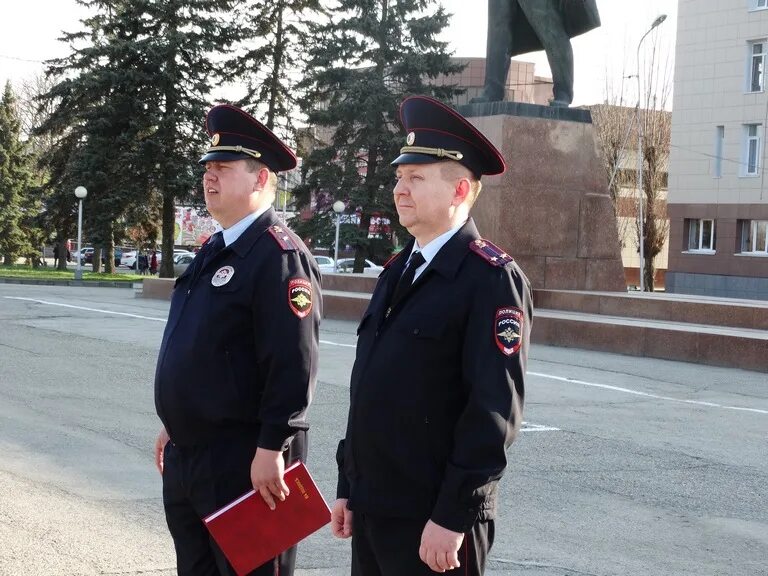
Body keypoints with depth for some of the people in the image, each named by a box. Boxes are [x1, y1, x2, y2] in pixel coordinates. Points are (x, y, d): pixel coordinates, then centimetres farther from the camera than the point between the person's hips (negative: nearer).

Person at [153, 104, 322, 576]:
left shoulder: (280, 255, -16)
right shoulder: (214, 251, 14)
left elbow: (293, 364, -22)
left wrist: (271, 449, -23)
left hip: (245, 461, -10)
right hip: (188, 452, 10)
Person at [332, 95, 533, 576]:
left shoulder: (491, 278, -13)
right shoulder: (397, 271, 12)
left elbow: (495, 411, -18)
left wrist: (452, 517, -19)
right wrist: (348, 488, 14)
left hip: (432, 519, -7)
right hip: (371, 509, 7)